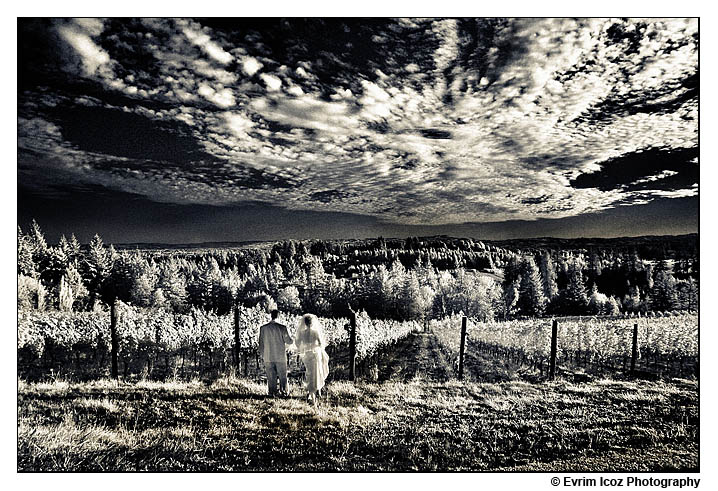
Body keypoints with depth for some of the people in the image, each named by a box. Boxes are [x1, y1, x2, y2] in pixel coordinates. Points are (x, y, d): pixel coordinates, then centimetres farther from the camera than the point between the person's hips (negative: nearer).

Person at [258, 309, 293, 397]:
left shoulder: (263, 328, -3)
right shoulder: (282, 327, -11)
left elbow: (261, 343, 3)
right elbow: (288, 341, -4)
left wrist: (262, 355, 13)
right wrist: (293, 340, 18)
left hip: (268, 357, 2)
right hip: (281, 357, -2)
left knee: (271, 377, 11)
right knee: (282, 376, 10)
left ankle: (272, 393, 14)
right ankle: (283, 392, 14)